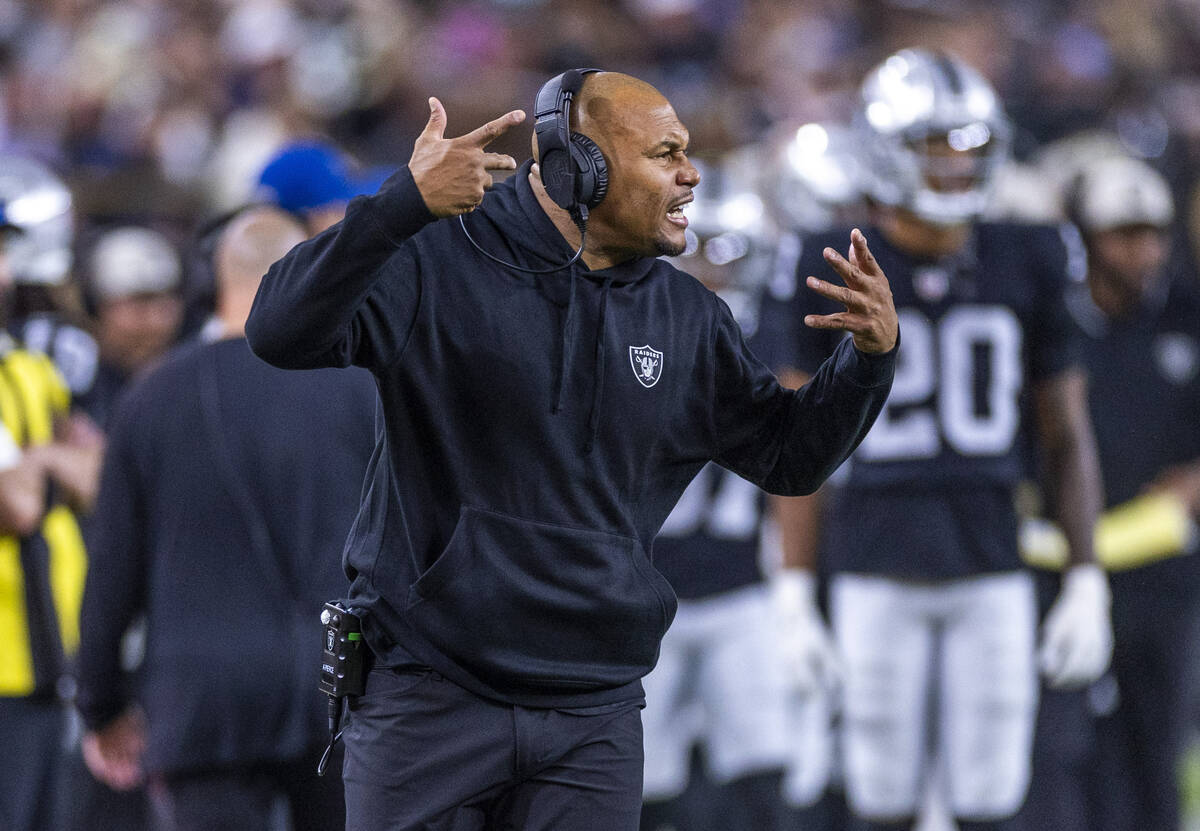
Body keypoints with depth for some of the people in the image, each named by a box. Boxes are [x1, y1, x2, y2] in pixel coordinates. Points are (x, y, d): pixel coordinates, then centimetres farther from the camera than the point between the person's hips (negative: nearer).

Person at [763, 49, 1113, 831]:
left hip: (992, 575, 1)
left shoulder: (1027, 267, 2)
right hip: (877, 581, -1)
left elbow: (1068, 438, 7)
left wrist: (1087, 584, 2)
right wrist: (796, 596, -2)